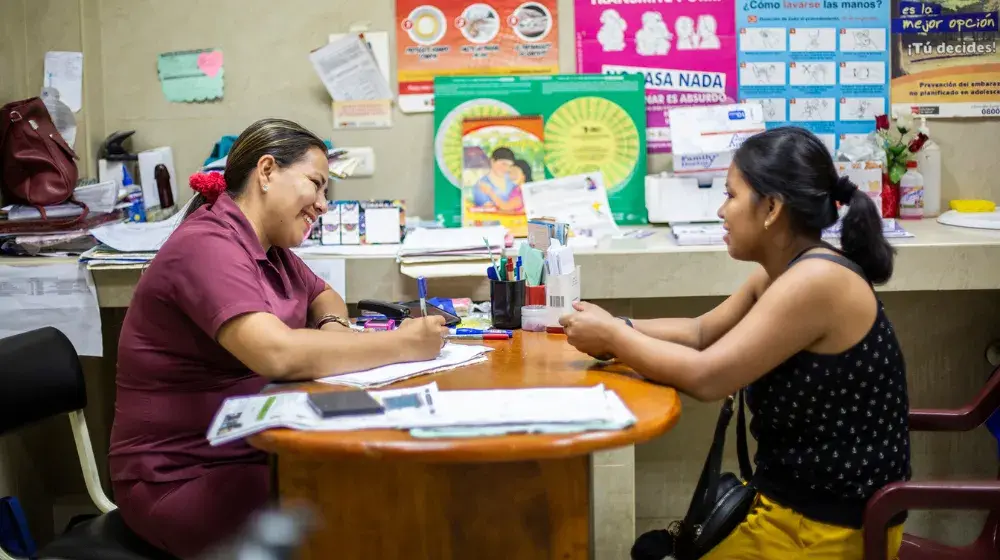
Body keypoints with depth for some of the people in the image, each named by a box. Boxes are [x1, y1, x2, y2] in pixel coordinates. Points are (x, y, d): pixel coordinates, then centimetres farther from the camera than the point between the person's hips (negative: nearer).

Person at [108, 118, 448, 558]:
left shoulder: (270, 247, 9)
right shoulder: (208, 247, -19)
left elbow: (323, 296, 27)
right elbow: (277, 354, -33)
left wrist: (332, 326, 2)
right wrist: (402, 345, -25)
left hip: (256, 453, 9)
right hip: (182, 481, -8)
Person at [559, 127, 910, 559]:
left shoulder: (816, 281, -25)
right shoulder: (783, 273, 5)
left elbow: (704, 377, -26)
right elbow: (702, 332, 12)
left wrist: (612, 337, -13)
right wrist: (618, 330, -4)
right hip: (797, 501, 8)